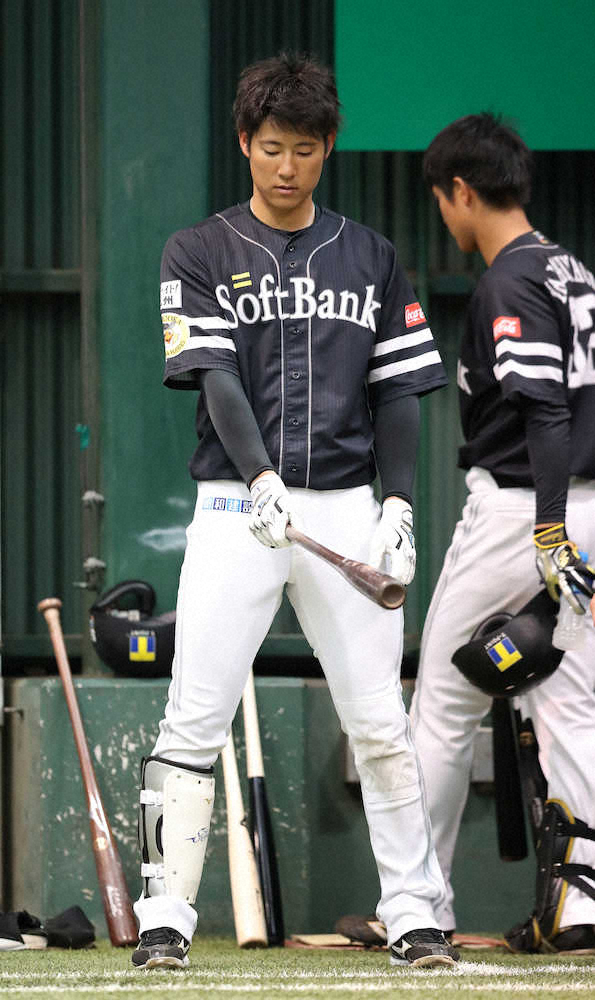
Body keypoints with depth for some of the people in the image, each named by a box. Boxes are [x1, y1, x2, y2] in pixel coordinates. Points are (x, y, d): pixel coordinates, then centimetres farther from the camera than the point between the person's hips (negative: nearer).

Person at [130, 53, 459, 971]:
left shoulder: (370, 258, 12)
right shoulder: (199, 255, 4)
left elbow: (398, 390, 11)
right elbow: (215, 378, -8)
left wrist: (398, 502, -2)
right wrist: (260, 476, -24)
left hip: (346, 508, 2)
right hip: (236, 508, -2)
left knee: (379, 721, 0)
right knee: (193, 723, -7)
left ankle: (413, 912, 5)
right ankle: (166, 916, -3)